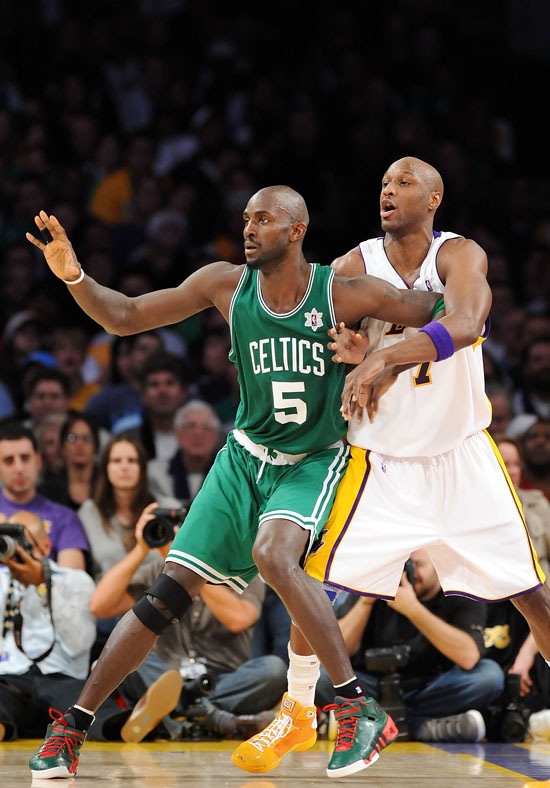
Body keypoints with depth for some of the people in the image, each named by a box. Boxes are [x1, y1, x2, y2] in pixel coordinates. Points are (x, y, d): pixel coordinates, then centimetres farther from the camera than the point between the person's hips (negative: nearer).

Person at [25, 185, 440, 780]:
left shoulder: (344, 294, -15)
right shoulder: (226, 285, -6)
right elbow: (125, 317, -4)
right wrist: (73, 275, -19)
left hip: (314, 462, -3)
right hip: (245, 457, 3)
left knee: (273, 554, -34)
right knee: (167, 593, -2)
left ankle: (360, 710, -27)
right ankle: (74, 725, 9)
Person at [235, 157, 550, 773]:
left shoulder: (459, 256, -11)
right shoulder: (353, 267, -4)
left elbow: (464, 324, -32)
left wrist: (383, 356, -44)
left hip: (461, 455, -1)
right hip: (379, 461, 1)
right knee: (315, 582, -6)